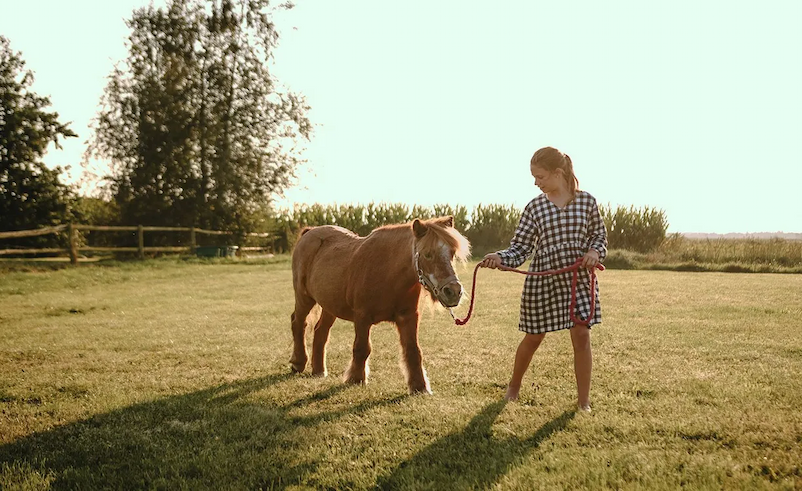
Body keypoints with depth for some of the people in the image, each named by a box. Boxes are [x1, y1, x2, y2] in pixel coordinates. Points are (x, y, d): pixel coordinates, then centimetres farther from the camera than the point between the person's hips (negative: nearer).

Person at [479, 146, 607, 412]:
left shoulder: (587, 201, -2)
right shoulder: (534, 207, -4)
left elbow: (599, 234, 11)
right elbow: (520, 247, -5)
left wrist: (595, 252, -10)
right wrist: (500, 258, -23)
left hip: (579, 278, 0)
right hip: (542, 279, 0)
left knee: (581, 335, -5)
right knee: (533, 338, 10)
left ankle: (584, 402, 9)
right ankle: (513, 387, 35)